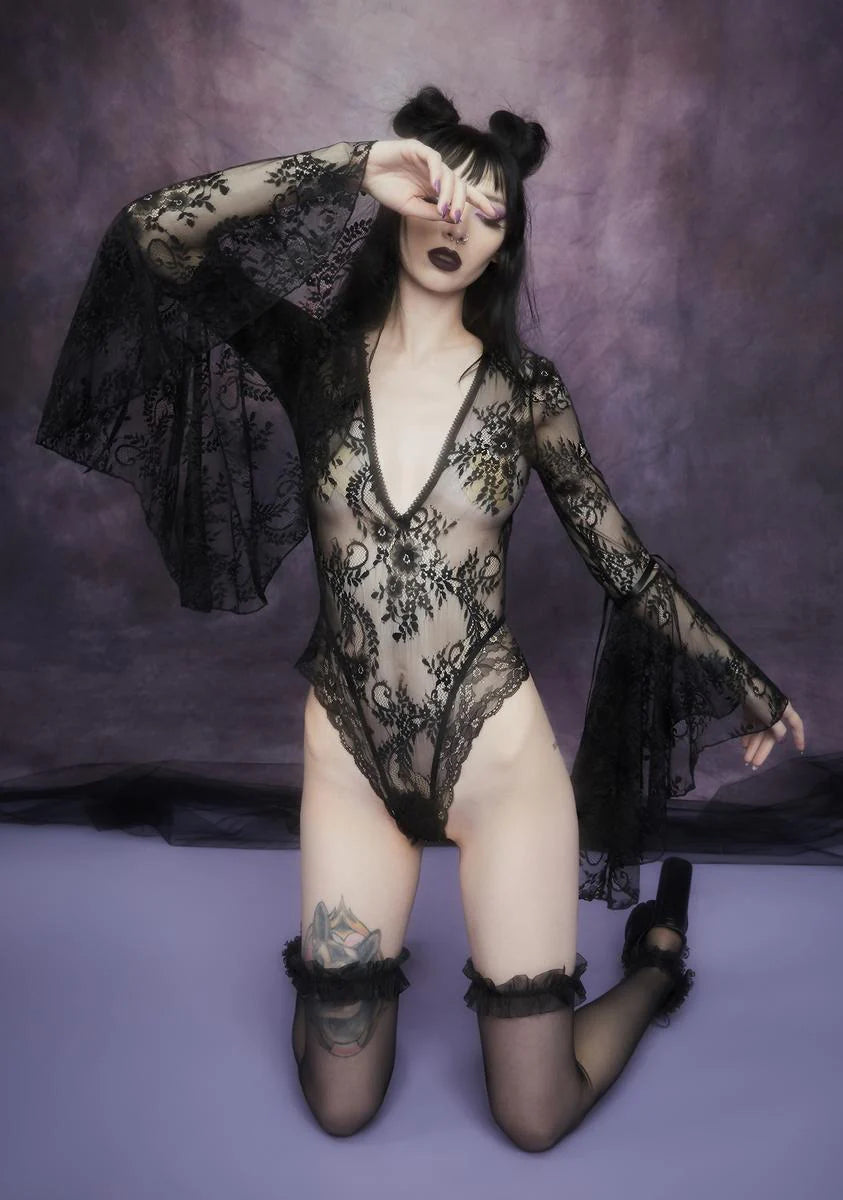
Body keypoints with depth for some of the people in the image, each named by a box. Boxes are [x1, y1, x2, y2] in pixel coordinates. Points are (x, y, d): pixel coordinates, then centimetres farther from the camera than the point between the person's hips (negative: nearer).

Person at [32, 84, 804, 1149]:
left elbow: (624, 563, 5)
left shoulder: (524, 386, -2)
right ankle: (363, 946, 41)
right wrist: (350, 168, -19)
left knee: (535, 1120, 7)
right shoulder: (312, 351, -1)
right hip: (351, 760, 2)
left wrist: (746, 685, 10)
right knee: (339, 1111, 11)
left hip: (497, 752, -1)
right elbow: (151, 233, -14)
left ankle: (660, 955, 36)